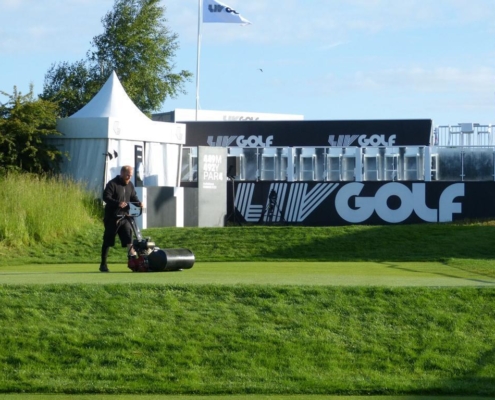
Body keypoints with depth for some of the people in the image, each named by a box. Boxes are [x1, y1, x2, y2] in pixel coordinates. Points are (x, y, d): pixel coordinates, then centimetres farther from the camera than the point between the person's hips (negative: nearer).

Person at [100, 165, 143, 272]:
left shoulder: (130, 185, 12)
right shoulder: (112, 184, -10)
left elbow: (133, 197, 16)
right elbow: (106, 197, -18)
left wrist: (139, 203, -7)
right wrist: (118, 203, -32)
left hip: (124, 216, 6)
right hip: (112, 217, -6)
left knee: (128, 236, -6)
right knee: (108, 241, 1)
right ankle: (103, 264, 7)